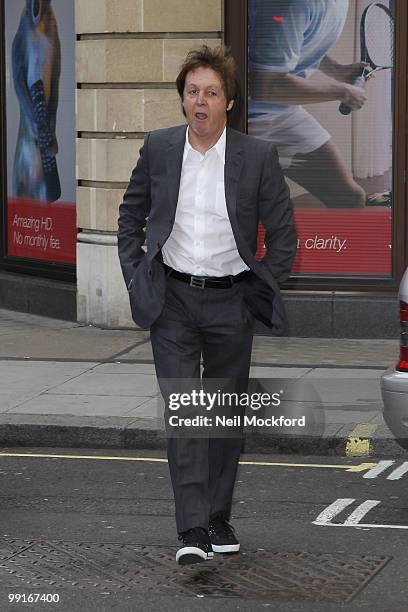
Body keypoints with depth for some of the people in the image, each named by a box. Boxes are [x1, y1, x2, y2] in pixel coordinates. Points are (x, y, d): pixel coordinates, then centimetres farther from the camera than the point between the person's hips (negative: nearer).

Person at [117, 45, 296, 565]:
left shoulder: (258, 157, -4)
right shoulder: (158, 147, 1)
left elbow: (283, 234, 4)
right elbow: (131, 216, 14)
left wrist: (263, 291, 1)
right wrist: (135, 278, 7)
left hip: (230, 302, 0)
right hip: (172, 300, 0)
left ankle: (219, 519, 24)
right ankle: (192, 530, -10)